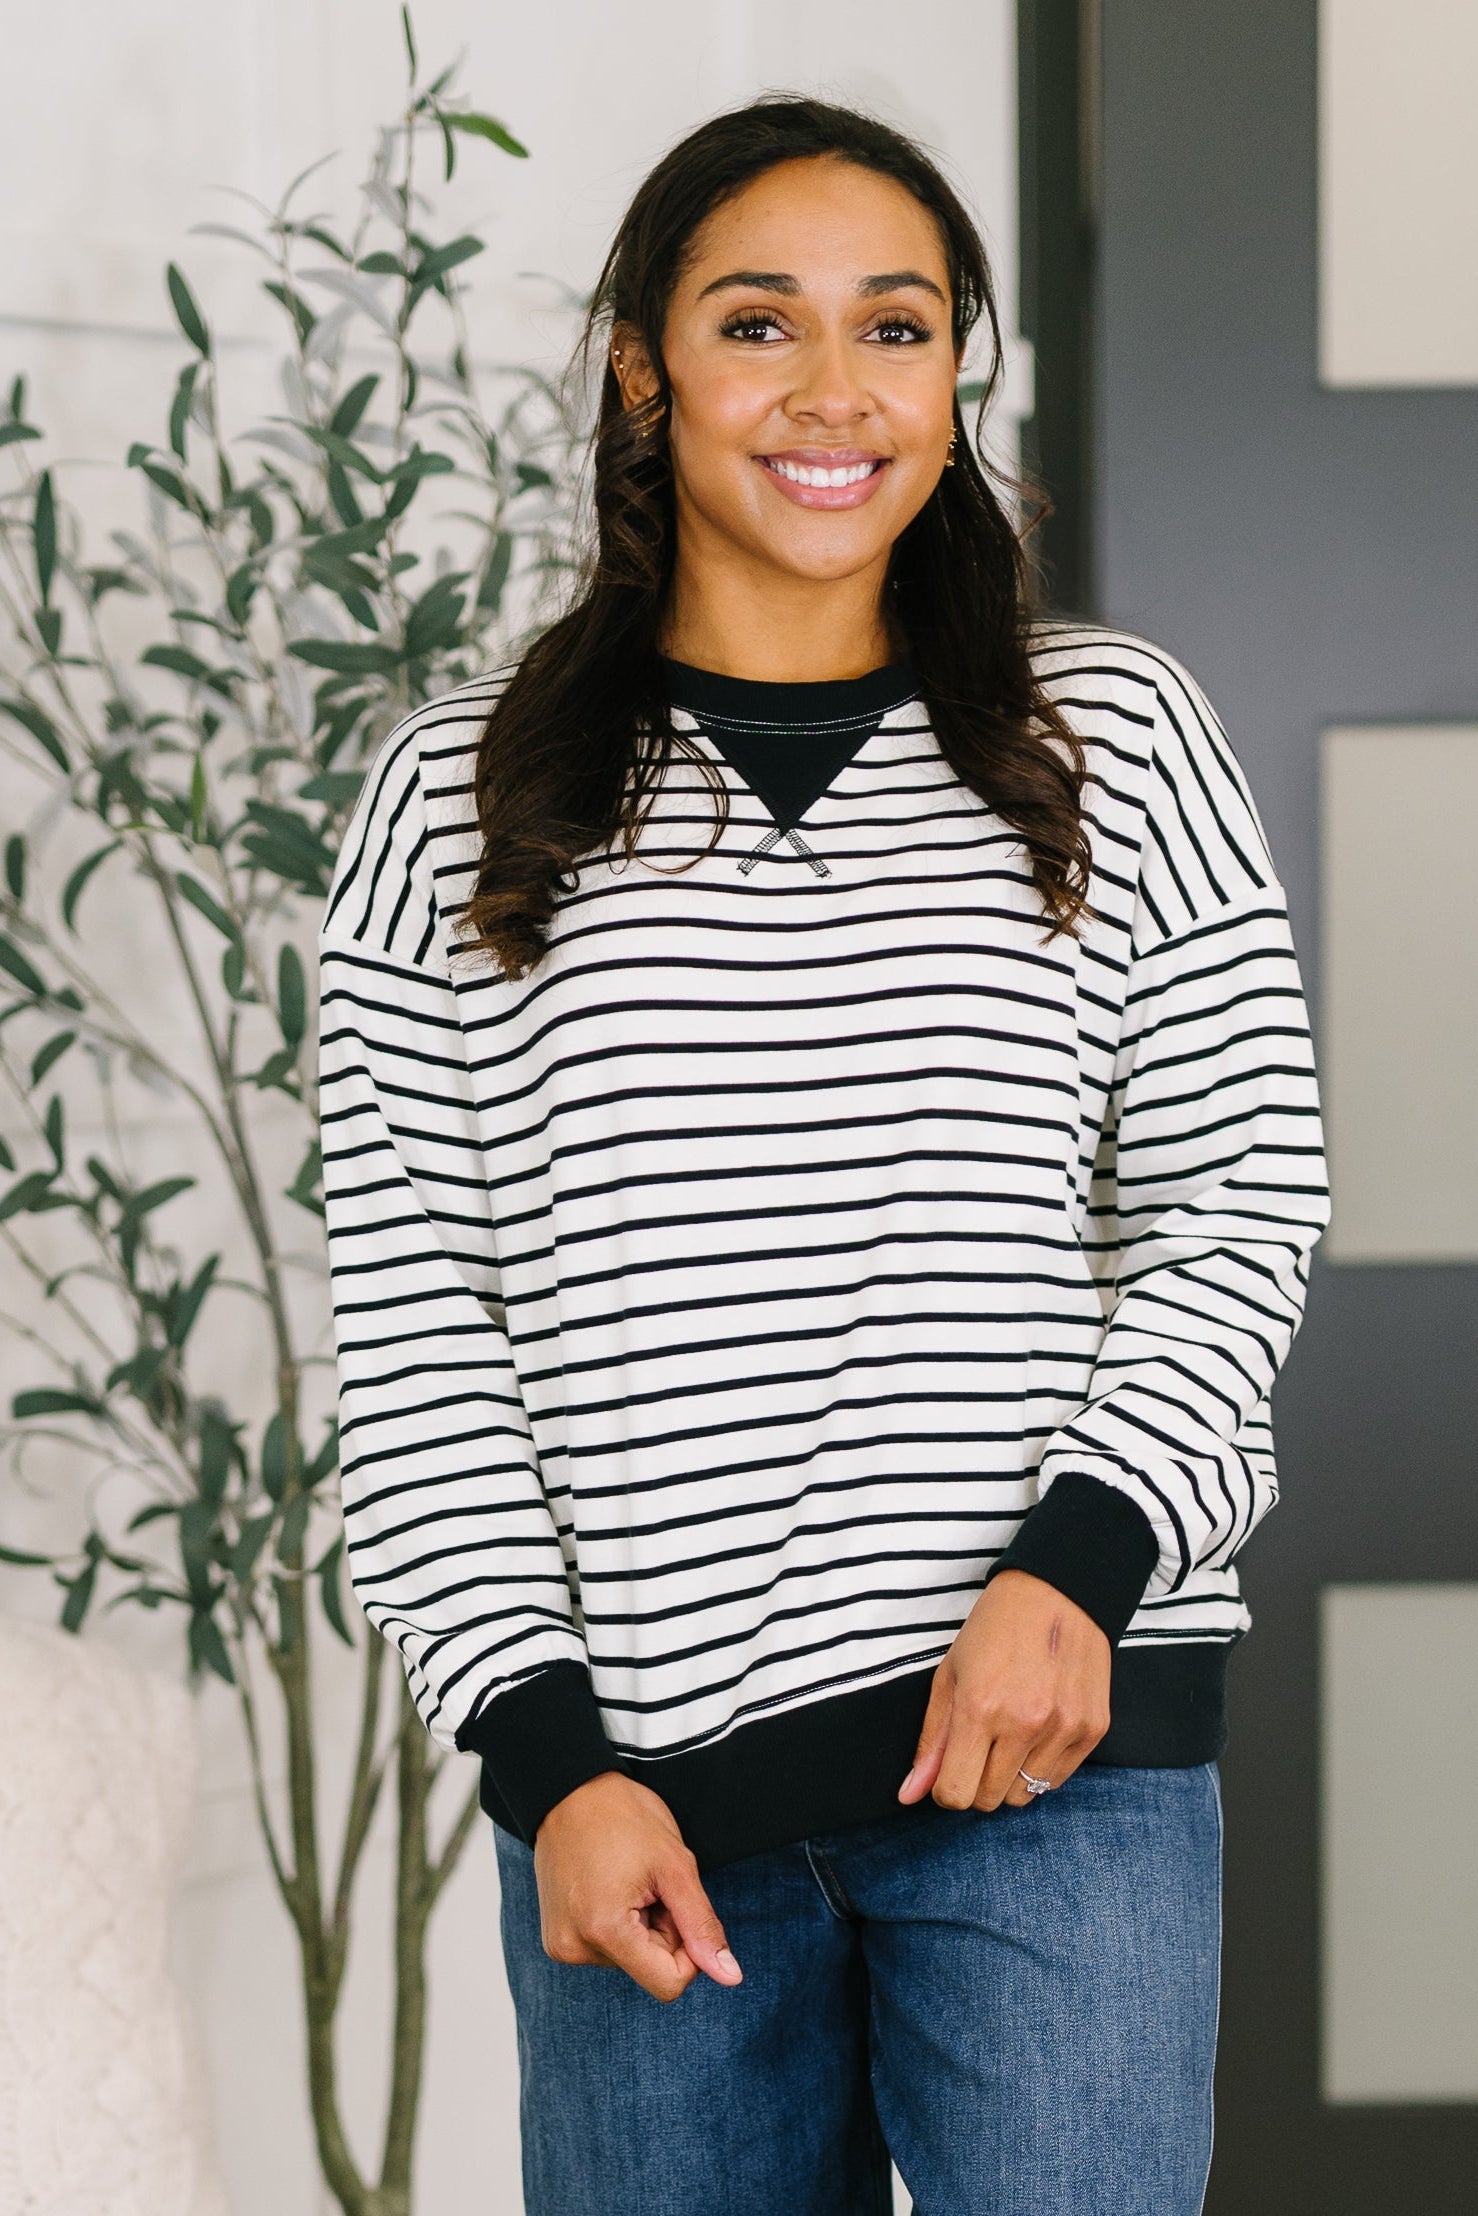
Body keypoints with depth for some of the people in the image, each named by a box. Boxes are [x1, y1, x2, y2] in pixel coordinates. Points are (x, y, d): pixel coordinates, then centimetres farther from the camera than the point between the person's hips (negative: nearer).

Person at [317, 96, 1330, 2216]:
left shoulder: (1116, 741, 7)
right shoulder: (461, 803, 6)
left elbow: (1242, 1204, 6)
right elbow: (406, 1317, 3)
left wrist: (1075, 1559, -10)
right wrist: (548, 1755, -5)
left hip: (1055, 1730, 0)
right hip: (643, 1767, 1)